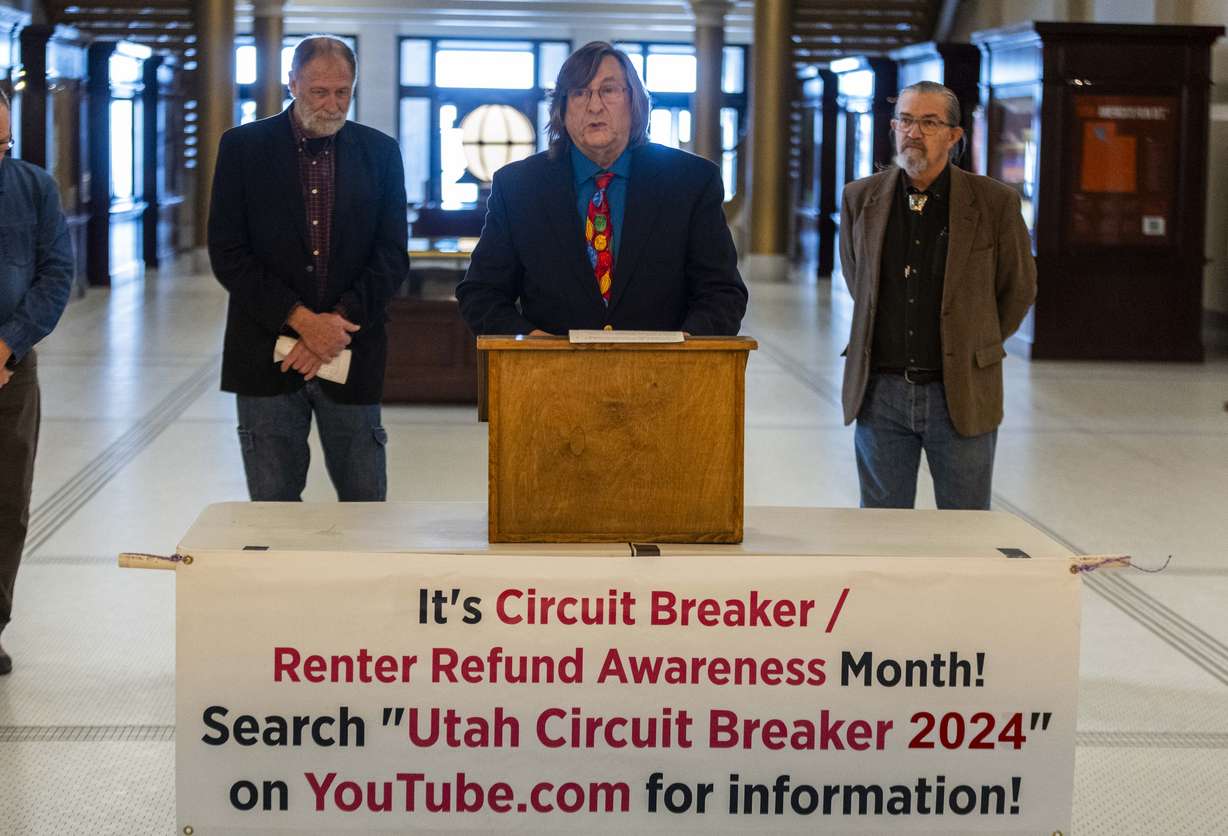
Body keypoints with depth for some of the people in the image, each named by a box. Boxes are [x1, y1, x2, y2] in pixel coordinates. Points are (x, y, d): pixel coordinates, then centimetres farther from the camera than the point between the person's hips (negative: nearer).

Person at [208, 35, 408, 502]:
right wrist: (301, 319, -14)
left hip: (352, 357, 1)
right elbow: (228, 255, -4)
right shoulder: (243, 147, 1)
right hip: (267, 356, -1)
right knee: (274, 509, 3)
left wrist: (339, 323, -12)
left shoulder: (379, 152, 6)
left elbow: (392, 257, 2)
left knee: (366, 505, 4)